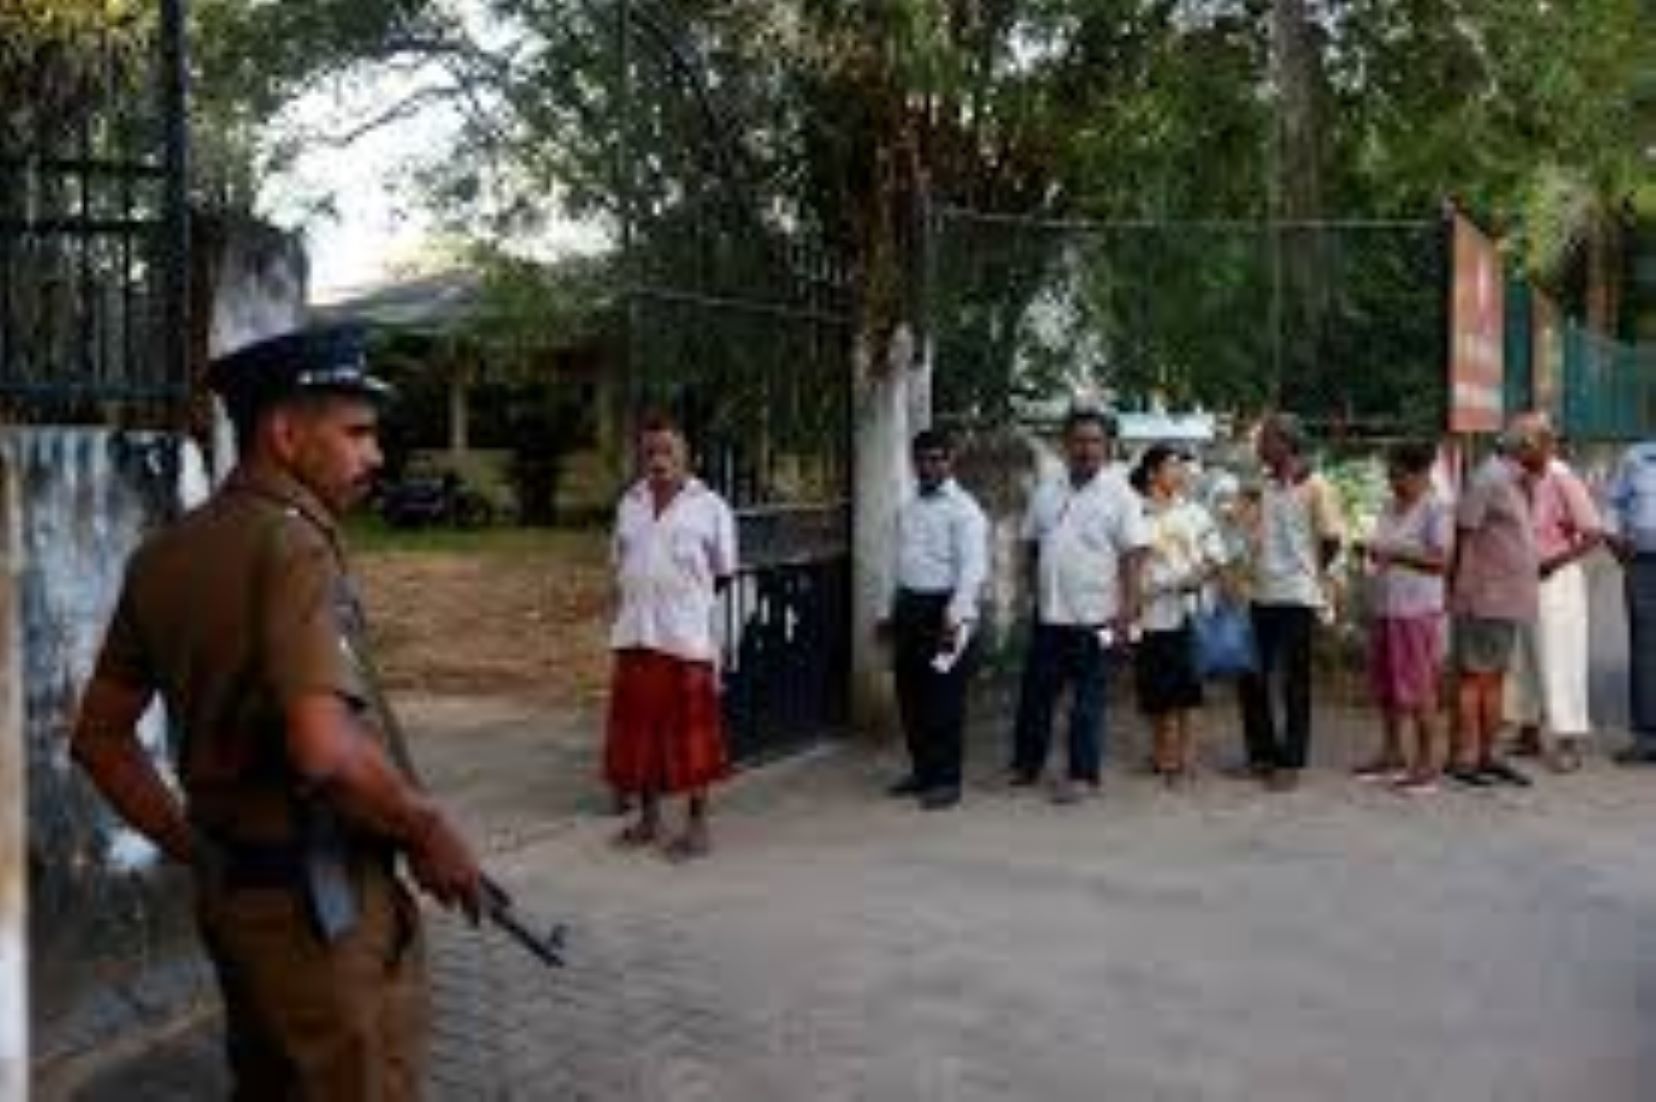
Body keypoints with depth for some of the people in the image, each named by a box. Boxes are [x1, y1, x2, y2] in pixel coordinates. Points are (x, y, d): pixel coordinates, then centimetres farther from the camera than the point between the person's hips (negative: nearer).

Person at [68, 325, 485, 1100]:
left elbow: (99, 738, 13)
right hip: (323, 903, -8)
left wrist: (193, 851, 17)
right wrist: (430, 834, -16)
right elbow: (326, 749, -31)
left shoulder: (164, 557, 6)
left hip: (231, 892, 8)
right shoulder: (294, 545, -19)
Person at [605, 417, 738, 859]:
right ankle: (648, 818, 25)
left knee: (693, 735, 1)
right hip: (635, 635, 5)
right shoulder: (629, 504, 10)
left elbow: (723, 573, 2)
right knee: (638, 730, 11)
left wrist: (688, 597, 3)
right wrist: (645, 598, 8)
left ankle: (697, 826, 11)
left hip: (687, 636, -5)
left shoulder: (709, 507, -4)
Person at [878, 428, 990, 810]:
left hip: (944, 610, -7)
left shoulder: (963, 509, -9)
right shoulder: (908, 508, 15)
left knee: (944, 699, -2)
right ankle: (922, 771, 26)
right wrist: (893, 612, 18)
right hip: (909, 607, 7)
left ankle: (946, 780, 9)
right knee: (911, 696, 12)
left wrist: (954, 617, -24)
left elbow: (973, 570, -16)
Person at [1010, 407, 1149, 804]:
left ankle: (1082, 774, 12)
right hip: (1048, 613, 5)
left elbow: (1133, 556, -9)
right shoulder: (1047, 493, 10)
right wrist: (1035, 588, 5)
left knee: (1088, 698, 4)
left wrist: (1127, 610, -16)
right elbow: (1030, 545, 16)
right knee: (1035, 693, 12)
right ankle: (1026, 764, 26)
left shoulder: (1119, 496, -4)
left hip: (1094, 615, -5)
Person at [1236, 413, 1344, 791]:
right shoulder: (1262, 485, 8)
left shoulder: (1314, 486, -10)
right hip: (1261, 596, 6)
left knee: (1295, 682, 2)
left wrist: (1307, 574, 4)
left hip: (1297, 597, -6)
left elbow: (1331, 541, -7)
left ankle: (1290, 762, 11)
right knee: (1252, 677, 10)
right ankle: (1262, 753, 24)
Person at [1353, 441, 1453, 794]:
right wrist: (1368, 551, 0)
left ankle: (1427, 763, 4)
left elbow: (1440, 559, -14)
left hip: (1418, 609, -7)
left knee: (1419, 687, -3)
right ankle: (1392, 755, 24)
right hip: (1385, 606, 8)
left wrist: (1395, 553, -17)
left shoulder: (1437, 509, -8)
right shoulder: (1389, 508, 15)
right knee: (1385, 686, 12)